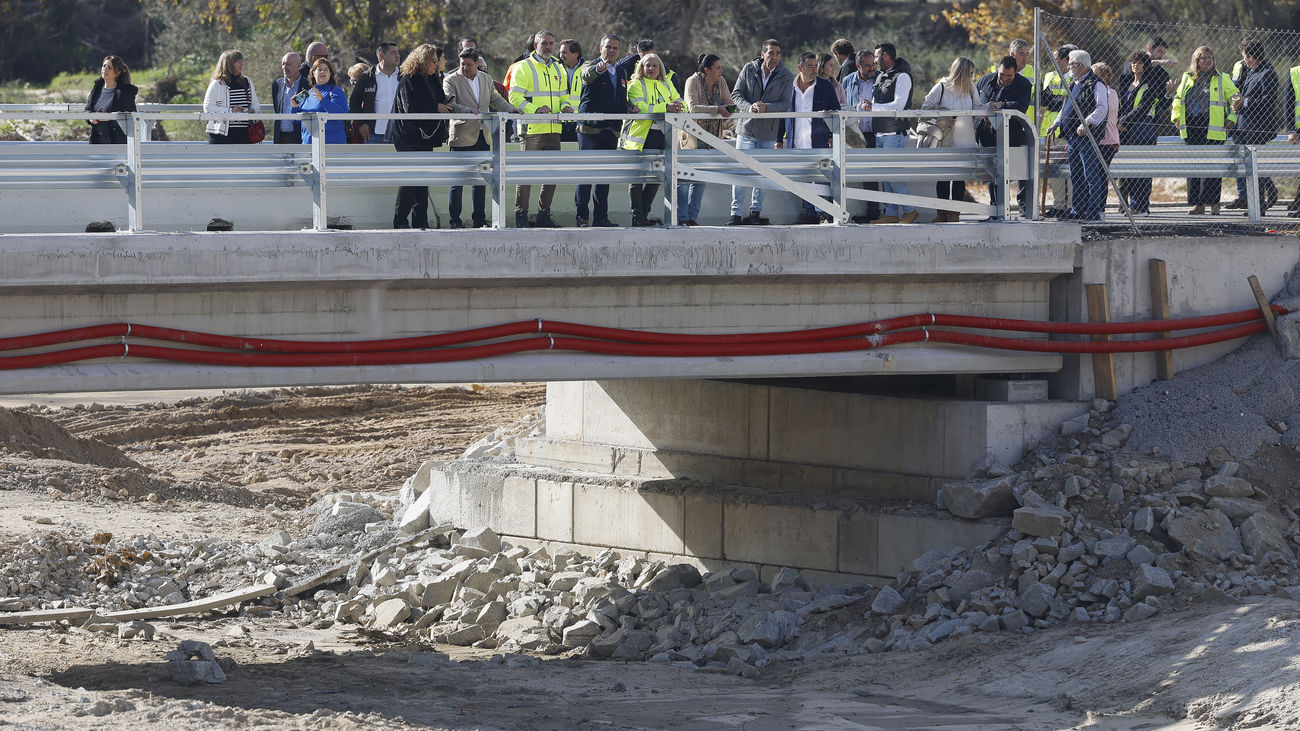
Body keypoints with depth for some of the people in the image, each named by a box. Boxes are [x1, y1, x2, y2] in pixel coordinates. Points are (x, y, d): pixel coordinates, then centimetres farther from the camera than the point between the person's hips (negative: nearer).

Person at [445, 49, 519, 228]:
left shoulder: (486, 79, 13)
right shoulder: (451, 80, -4)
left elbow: (495, 100, 19)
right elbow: (449, 105, -16)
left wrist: (512, 109, 2)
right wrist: (468, 110, -32)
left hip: (483, 138, 5)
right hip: (462, 138, -5)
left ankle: (480, 220, 14)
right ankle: (455, 221, 0)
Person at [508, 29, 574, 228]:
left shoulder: (558, 69, 19)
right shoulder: (523, 68, -2)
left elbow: (563, 96, 26)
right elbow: (515, 98, -9)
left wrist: (565, 106, 2)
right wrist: (535, 110, -23)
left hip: (553, 129, 6)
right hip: (532, 129, -6)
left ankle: (544, 215, 15)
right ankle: (521, 215, 0)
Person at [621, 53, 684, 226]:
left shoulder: (666, 85, 18)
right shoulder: (635, 85, -2)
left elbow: (681, 104, 14)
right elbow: (641, 108, -17)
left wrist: (676, 108, -10)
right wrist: (665, 107, -22)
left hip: (661, 136, 6)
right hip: (641, 136, -6)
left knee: (655, 178, 7)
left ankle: (645, 214, 16)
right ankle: (636, 217, -2)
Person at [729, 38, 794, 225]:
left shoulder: (786, 78, -1)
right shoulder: (749, 69, 0)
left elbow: (785, 103, -6)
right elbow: (736, 94, 0)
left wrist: (766, 107, -24)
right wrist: (748, 107, -20)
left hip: (768, 132, 0)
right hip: (746, 128, 0)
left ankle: (755, 211, 17)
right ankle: (735, 213, -1)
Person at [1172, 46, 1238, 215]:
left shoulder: (1222, 79, 5)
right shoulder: (1187, 79, 14)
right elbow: (1177, 98, 26)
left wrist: (1231, 118, -2)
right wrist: (1176, 117, 14)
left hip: (1213, 131, -4)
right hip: (1191, 131, 4)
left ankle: (1213, 203, 0)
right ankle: (1197, 203, 8)